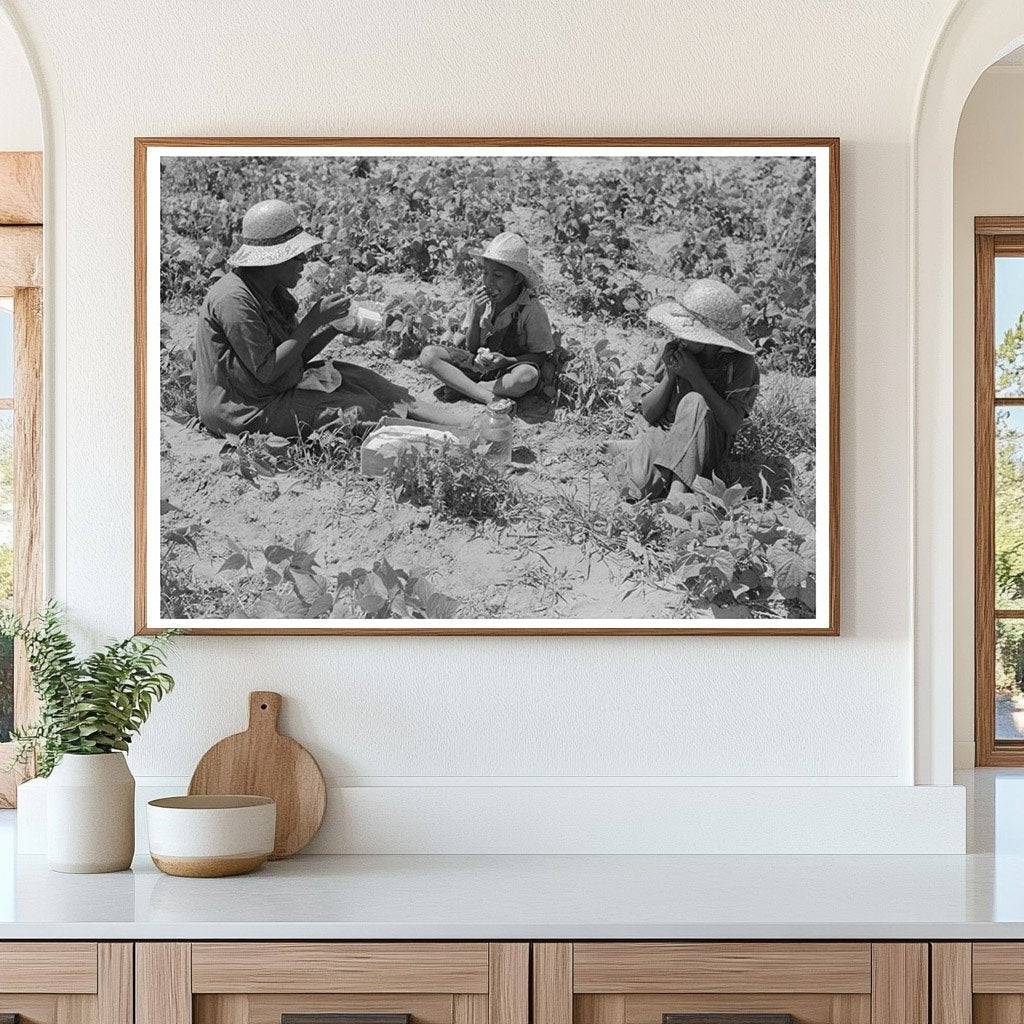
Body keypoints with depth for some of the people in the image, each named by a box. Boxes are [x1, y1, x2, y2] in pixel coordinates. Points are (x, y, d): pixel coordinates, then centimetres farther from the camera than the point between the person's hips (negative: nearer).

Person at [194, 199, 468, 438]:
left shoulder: (275, 292, 7)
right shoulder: (234, 300, -24)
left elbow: (296, 355, 9)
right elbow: (266, 371, -25)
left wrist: (336, 326, -7)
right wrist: (313, 320, -21)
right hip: (243, 413, -9)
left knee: (359, 378, 0)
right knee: (359, 406, -14)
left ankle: (460, 425, -3)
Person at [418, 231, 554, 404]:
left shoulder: (531, 309, -16)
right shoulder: (481, 298, -6)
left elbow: (540, 356, -9)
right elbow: (471, 348, -2)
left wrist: (506, 361, -25)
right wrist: (476, 315, -19)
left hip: (510, 369, -4)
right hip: (479, 364, 4)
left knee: (529, 375, -40)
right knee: (428, 355, -19)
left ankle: (460, 386, -21)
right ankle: (490, 399, -30)